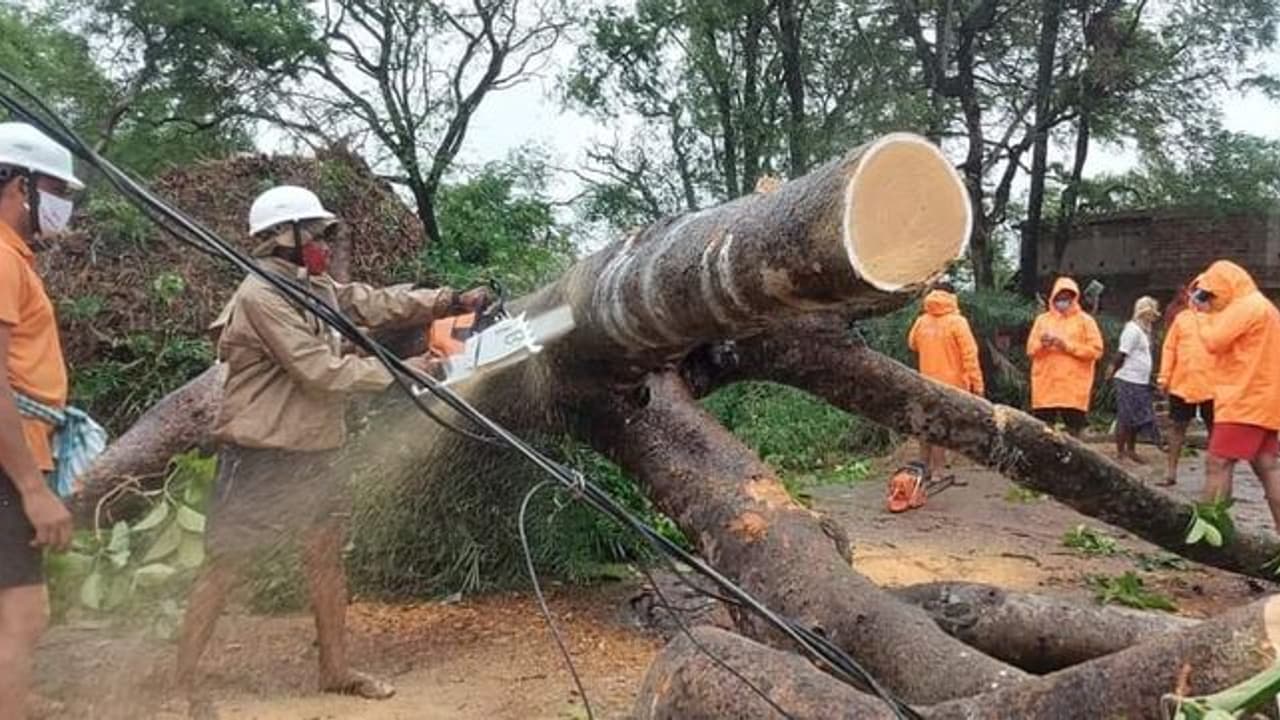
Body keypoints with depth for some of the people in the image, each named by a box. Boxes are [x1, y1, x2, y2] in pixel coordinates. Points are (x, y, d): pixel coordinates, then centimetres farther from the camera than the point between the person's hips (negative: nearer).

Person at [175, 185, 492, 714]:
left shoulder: (318, 288, 9)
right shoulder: (261, 296, -19)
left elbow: (379, 304, 8)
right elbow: (320, 370, -23)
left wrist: (452, 302, -1)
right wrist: (397, 372, -16)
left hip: (313, 453, 9)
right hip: (260, 458, -9)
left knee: (327, 558, 14)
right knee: (224, 568, 1)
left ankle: (336, 671, 27)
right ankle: (179, 682, 14)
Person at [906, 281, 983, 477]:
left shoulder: (921, 321, 1)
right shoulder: (956, 321, -11)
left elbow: (912, 344, 18)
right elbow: (969, 355, -13)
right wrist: (977, 384, -11)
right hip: (951, 384, -4)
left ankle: (925, 468, 20)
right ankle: (939, 470, -5)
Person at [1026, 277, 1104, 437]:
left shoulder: (1085, 320, 3)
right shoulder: (1042, 319, 11)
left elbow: (1096, 350, -5)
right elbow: (1030, 349, 9)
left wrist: (1067, 346, -13)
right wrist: (1042, 344, -13)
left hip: (1074, 387, -2)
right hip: (1045, 385, 2)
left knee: (1073, 431, 2)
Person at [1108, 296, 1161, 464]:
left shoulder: (1143, 330, 15)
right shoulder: (1132, 329, -14)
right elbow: (1122, 353, -15)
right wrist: (1113, 371, -7)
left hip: (1141, 381, 9)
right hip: (1129, 381, -9)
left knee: (1137, 419, 13)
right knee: (1126, 418, -3)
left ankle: (1131, 451, 23)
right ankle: (1120, 452, 3)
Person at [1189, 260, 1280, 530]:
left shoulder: (1244, 306, -11)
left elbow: (1213, 341, -16)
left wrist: (1202, 314, -2)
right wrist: (1210, 313, 10)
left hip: (1244, 401, -10)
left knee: (1218, 465, -9)